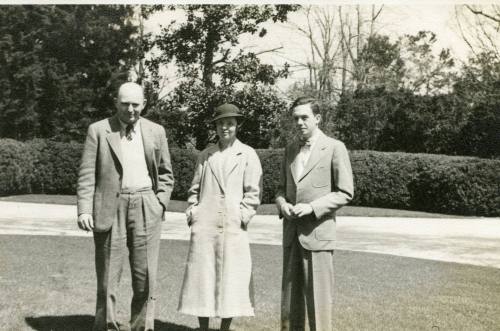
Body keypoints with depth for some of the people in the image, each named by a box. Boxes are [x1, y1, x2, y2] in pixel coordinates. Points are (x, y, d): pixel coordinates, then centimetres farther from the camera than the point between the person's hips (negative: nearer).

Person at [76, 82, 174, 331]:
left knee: (145, 276, 2)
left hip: (145, 208, 2)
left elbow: (165, 173, 15)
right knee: (107, 275, 2)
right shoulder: (98, 130, 2)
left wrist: (160, 203, 3)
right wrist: (84, 209, -9)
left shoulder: (156, 132, 9)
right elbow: (87, 174, -1)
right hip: (110, 207, -2)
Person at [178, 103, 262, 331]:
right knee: (201, 277, 3)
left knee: (230, 278, 1)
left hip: (233, 227, -2)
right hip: (204, 225, 2)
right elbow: (195, 189, 16)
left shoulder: (248, 155, 4)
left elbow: (253, 192, 0)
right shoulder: (205, 155, 12)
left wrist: (242, 217, -8)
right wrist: (192, 214, 4)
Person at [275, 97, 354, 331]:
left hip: (317, 233, -5)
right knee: (290, 294, 9)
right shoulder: (291, 150, 13)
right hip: (291, 233, 6)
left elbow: (345, 192, -6)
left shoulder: (335, 148, -4)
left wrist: (312, 207, -17)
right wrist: (282, 203, -3)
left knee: (318, 296, -3)